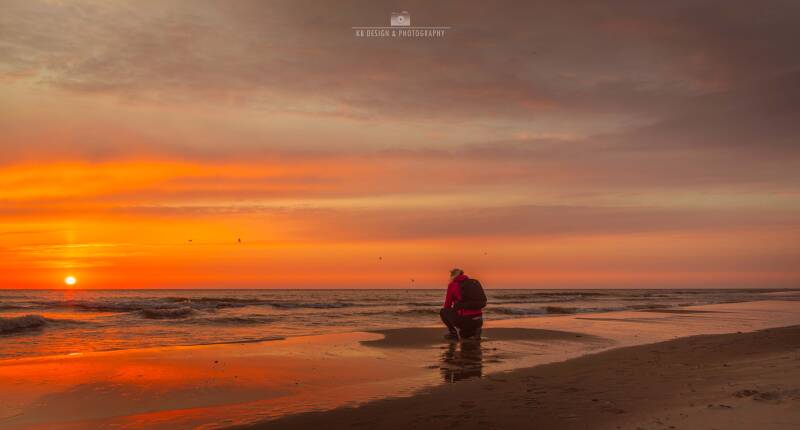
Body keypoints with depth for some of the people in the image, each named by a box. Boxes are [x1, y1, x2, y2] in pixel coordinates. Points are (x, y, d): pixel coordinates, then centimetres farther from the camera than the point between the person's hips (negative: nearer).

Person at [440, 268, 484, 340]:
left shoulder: (452, 285, 3)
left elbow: (447, 306, 10)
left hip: (465, 320, -6)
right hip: (478, 321, 6)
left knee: (443, 311, 20)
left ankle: (454, 332, 7)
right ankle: (474, 330, 10)